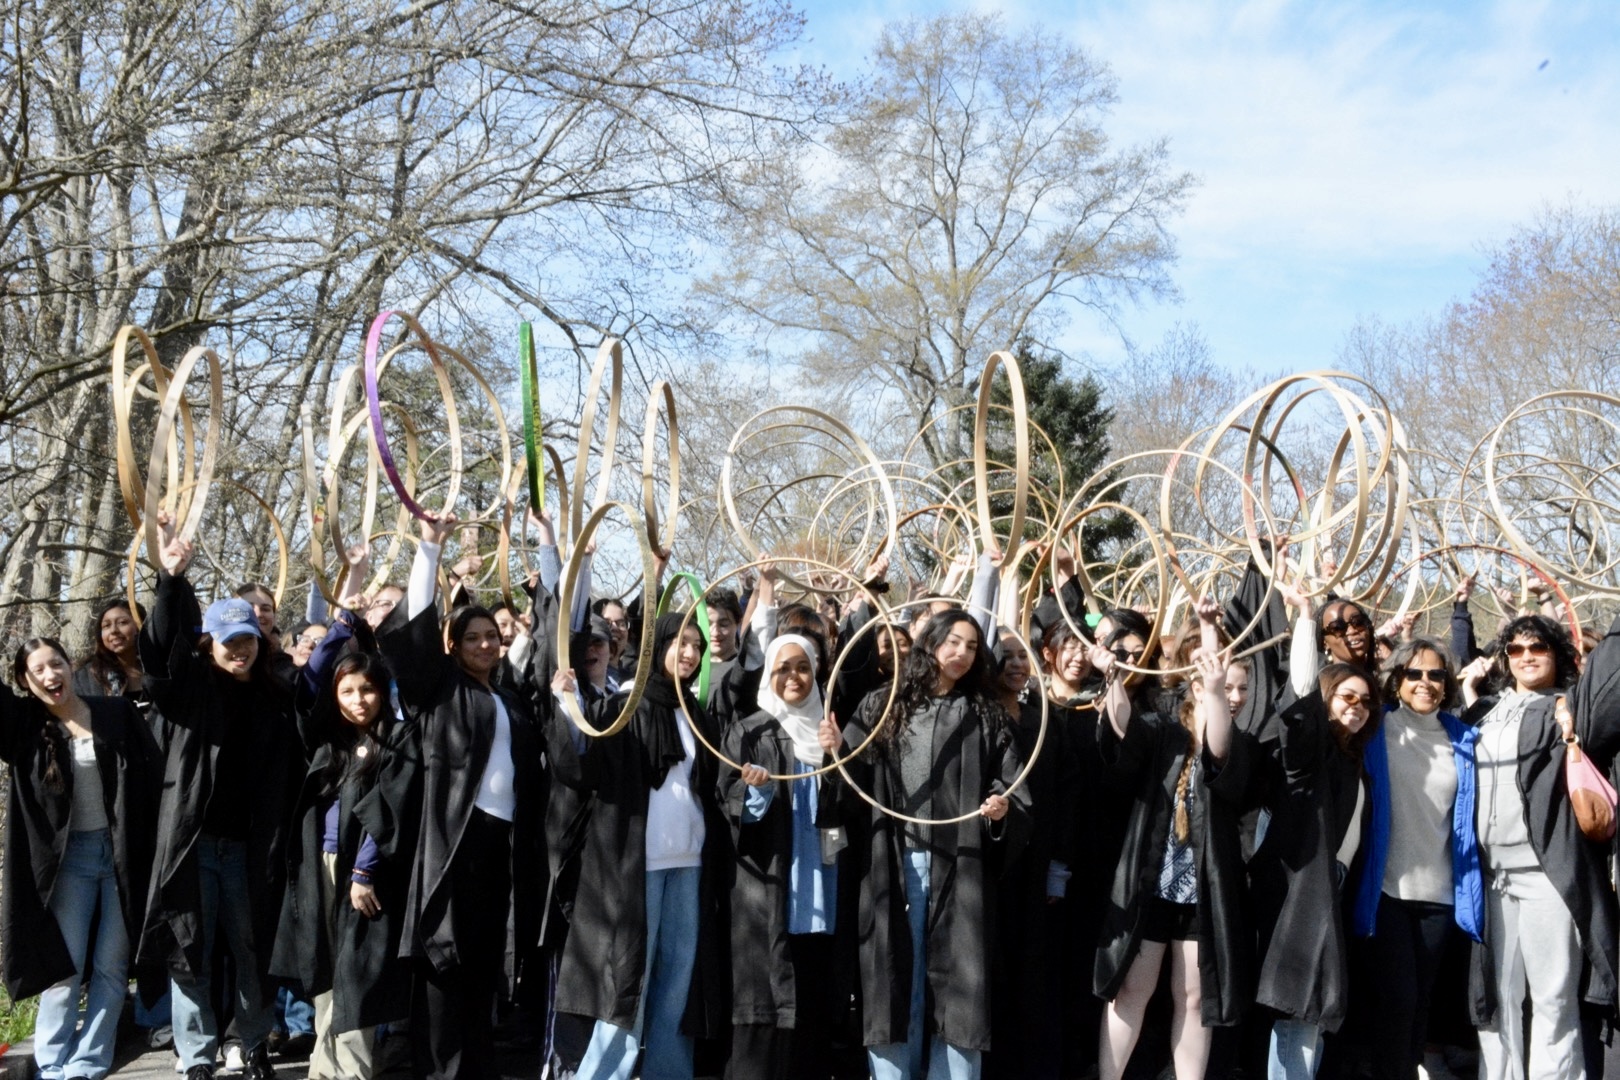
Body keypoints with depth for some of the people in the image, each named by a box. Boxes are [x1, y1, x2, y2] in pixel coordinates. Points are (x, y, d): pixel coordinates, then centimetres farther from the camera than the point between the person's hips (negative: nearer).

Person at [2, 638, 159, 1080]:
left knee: (111, 967, 4)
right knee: (64, 965, 0)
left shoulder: (118, 714, -2)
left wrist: (152, 851, -8)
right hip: (68, 857, 1)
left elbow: (152, 777, -4)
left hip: (123, 853, -1)